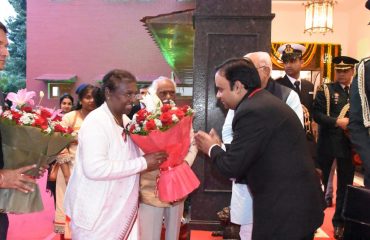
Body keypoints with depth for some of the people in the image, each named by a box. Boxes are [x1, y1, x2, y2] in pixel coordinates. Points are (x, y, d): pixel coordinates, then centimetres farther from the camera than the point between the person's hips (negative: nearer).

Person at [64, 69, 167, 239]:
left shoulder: (126, 120, 9)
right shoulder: (96, 122, -18)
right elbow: (95, 168, -29)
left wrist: (151, 160, -2)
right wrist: (142, 163, -25)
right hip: (96, 214, -8)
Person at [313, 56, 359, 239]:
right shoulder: (325, 90, -2)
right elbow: (317, 114, -11)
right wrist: (337, 122, -23)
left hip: (349, 145, 4)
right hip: (328, 144, -3)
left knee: (345, 186, 10)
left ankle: (339, 223, 24)